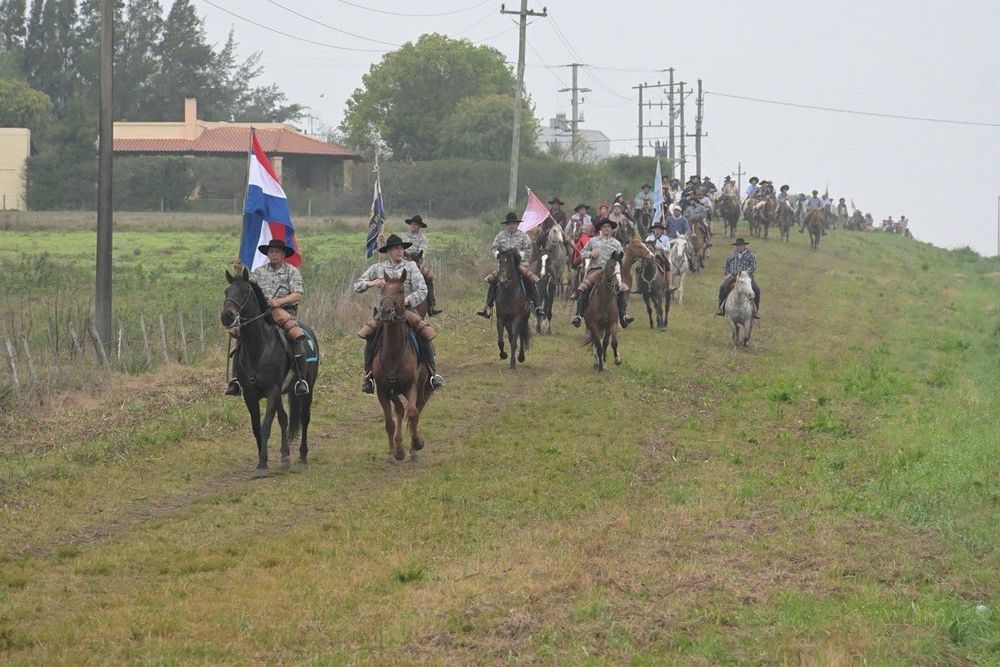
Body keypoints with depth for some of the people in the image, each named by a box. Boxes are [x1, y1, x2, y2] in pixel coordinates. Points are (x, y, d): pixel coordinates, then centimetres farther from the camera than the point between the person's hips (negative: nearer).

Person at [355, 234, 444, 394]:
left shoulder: (411, 267, 1)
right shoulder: (378, 268, 6)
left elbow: (422, 291, -8)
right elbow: (357, 286, 9)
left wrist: (405, 301, -22)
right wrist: (371, 283, -12)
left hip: (407, 308, -1)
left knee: (426, 334, -23)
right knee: (368, 334, -24)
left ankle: (433, 373, -9)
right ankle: (368, 374, -10)